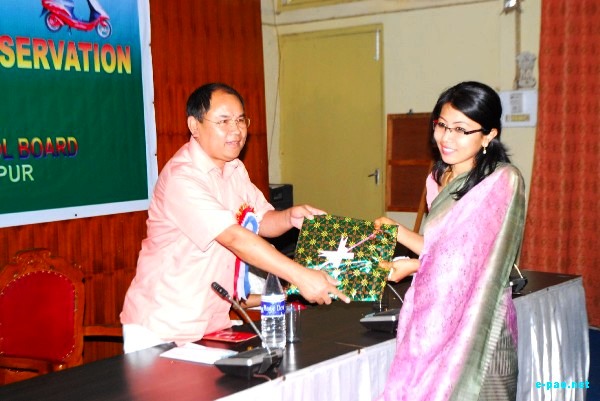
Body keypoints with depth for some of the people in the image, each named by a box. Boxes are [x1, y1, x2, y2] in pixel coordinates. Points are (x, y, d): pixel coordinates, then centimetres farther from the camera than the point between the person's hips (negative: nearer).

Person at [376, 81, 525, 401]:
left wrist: (414, 267, -4)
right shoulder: (440, 178, 9)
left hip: (476, 324, -6)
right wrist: (398, 232, 9)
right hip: (437, 319, 6)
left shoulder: (502, 181, -12)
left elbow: (483, 260, -12)